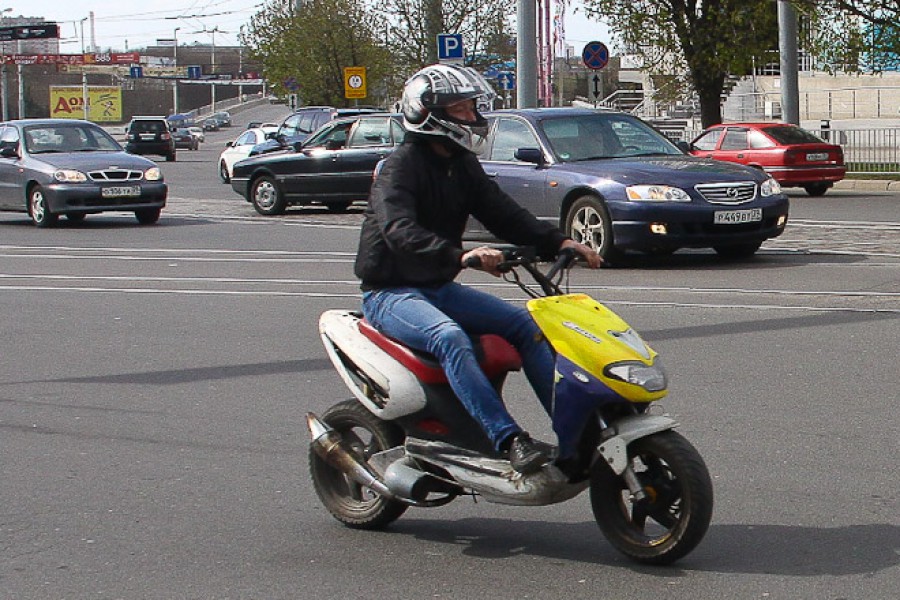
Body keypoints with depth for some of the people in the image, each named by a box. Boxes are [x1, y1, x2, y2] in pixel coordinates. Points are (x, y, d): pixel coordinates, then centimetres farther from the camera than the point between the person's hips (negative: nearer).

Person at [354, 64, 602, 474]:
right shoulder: (400, 166, -16)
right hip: (390, 292, -8)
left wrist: (557, 243, -11)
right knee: (449, 337, -35)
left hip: (440, 287, 8)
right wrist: (460, 255, -47)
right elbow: (400, 232, -32)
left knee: (524, 324, -4)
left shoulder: (463, 166, 11)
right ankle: (508, 441, -42)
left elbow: (503, 214, 6)